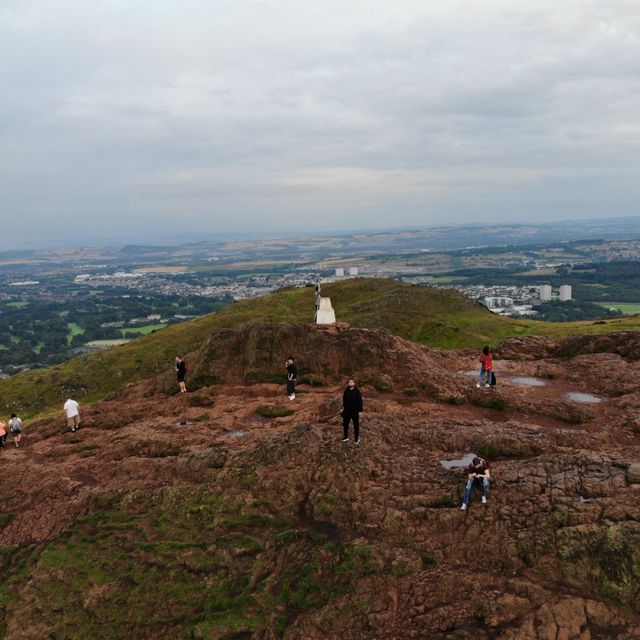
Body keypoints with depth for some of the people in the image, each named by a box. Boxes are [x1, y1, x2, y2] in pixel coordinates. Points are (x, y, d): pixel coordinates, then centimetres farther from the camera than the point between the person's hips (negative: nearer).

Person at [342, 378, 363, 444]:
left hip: (355, 411, -4)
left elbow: (360, 401, -10)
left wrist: (360, 410, -11)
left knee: (356, 425, 8)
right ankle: (346, 437, 29)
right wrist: (343, 406, 15)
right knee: (345, 424, 12)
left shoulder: (357, 391, -13)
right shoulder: (346, 391, -1)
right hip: (347, 410, 4)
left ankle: (357, 439, 21)